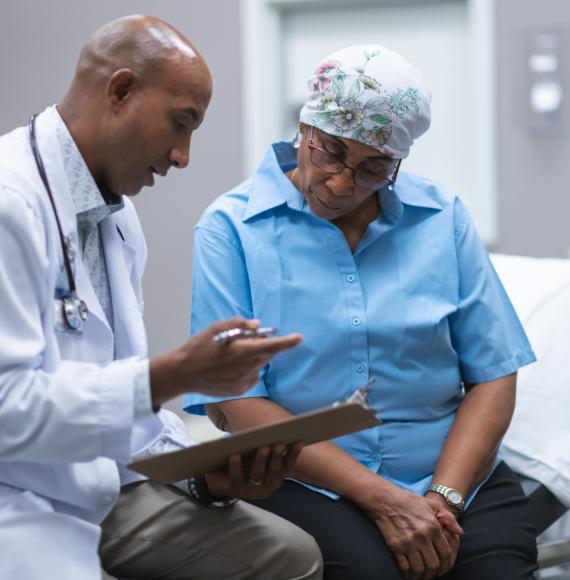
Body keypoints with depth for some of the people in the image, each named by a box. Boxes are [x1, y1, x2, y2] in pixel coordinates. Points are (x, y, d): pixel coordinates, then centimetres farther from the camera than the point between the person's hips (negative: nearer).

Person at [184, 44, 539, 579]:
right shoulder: (230, 228, -2)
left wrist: (443, 498, -12)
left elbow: (493, 375, 4)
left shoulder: (443, 216, 7)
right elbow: (233, 405, -9)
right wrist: (382, 499, -16)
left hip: (456, 472, 3)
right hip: (306, 482, -2)